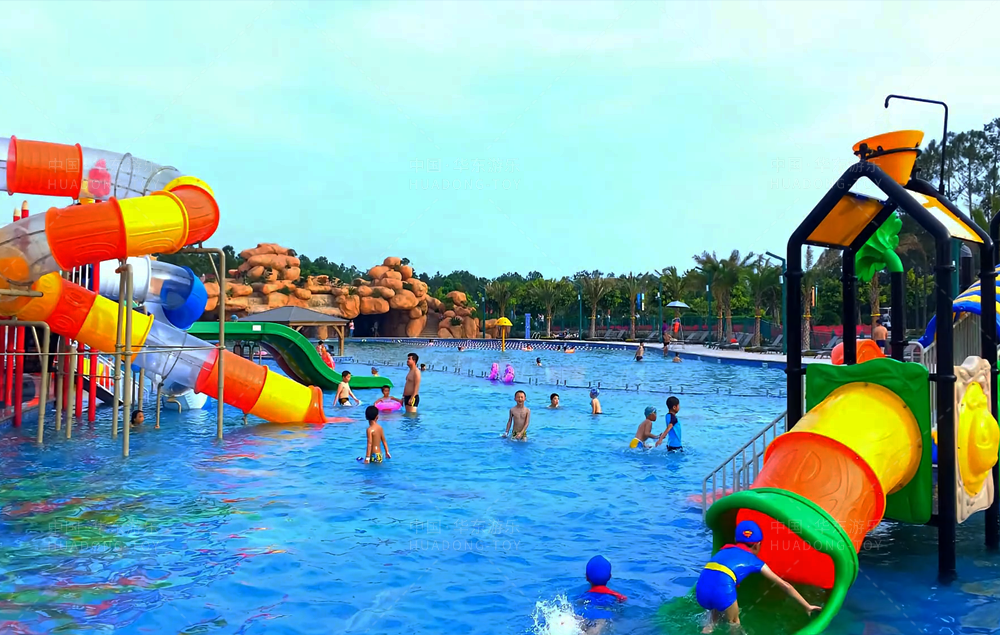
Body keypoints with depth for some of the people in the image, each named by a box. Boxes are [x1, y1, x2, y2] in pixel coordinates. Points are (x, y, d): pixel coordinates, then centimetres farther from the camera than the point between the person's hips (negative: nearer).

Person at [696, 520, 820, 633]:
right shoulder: (755, 561, 24)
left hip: (701, 587, 4)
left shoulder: (725, 548, 34)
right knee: (734, 621, 29)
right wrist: (807, 607, 38)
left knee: (715, 613, 36)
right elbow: (785, 586, 28)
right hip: (722, 588, -4)